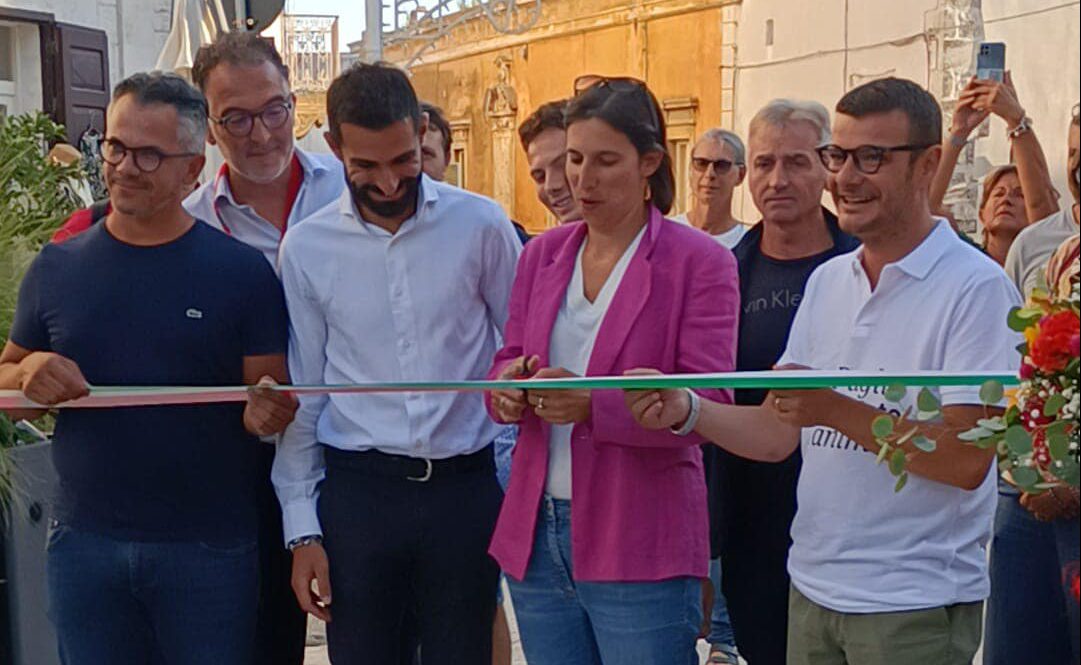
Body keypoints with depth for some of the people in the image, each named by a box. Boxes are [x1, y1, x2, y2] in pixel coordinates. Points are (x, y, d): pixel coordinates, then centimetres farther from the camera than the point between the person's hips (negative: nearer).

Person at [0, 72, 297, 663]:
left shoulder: (241, 271, -4)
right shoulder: (56, 268, 4)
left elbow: (271, 395, 0)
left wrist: (267, 414, -23)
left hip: (210, 548, -2)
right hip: (84, 542, 3)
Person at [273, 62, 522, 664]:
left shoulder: (481, 224, -4)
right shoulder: (307, 247, -1)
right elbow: (302, 397, 4)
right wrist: (303, 529, 3)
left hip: (465, 486, 0)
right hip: (356, 490, 1)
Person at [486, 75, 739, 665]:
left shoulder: (700, 262, -5)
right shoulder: (542, 253, 10)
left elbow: (706, 404, -13)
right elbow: (507, 361, 12)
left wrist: (593, 404, -26)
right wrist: (509, 384, -12)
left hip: (641, 549, -5)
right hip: (537, 534, 5)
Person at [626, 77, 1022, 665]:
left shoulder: (975, 286, -12)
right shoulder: (827, 281, 9)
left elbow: (968, 460, -19)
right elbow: (775, 435, 6)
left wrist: (836, 410, -26)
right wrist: (686, 410, -11)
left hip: (915, 606, -6)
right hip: (812, 588, 6)